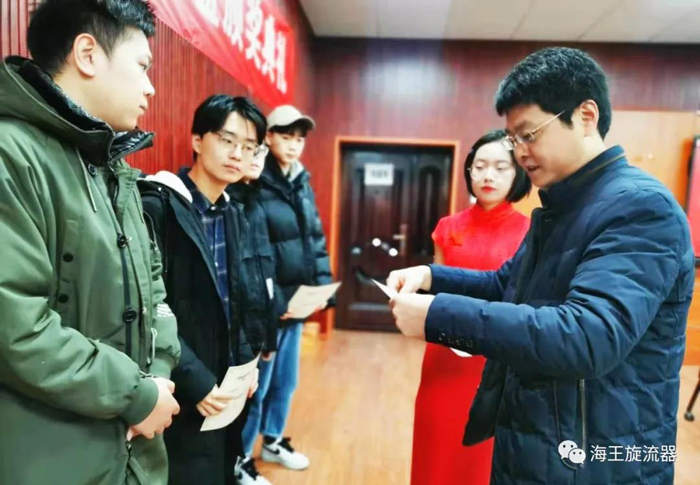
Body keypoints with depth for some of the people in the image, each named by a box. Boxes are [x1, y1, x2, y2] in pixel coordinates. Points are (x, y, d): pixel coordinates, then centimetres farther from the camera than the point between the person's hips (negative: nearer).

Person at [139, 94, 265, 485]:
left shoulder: (229, 213, 8)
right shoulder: (158, 206, -16)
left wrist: (245, 361, 6)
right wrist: (194, 381, -19)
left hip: (226, 388, 7)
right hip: (183, 398, -7)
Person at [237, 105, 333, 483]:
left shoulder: (302, 183, 10)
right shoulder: (255, 186, -14)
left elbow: (315, 238, 14)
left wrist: (323, 283, 6)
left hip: (298, 300, 7)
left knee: (285, 380, 20)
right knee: (257, 384, 6)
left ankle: (273, 441, 40)